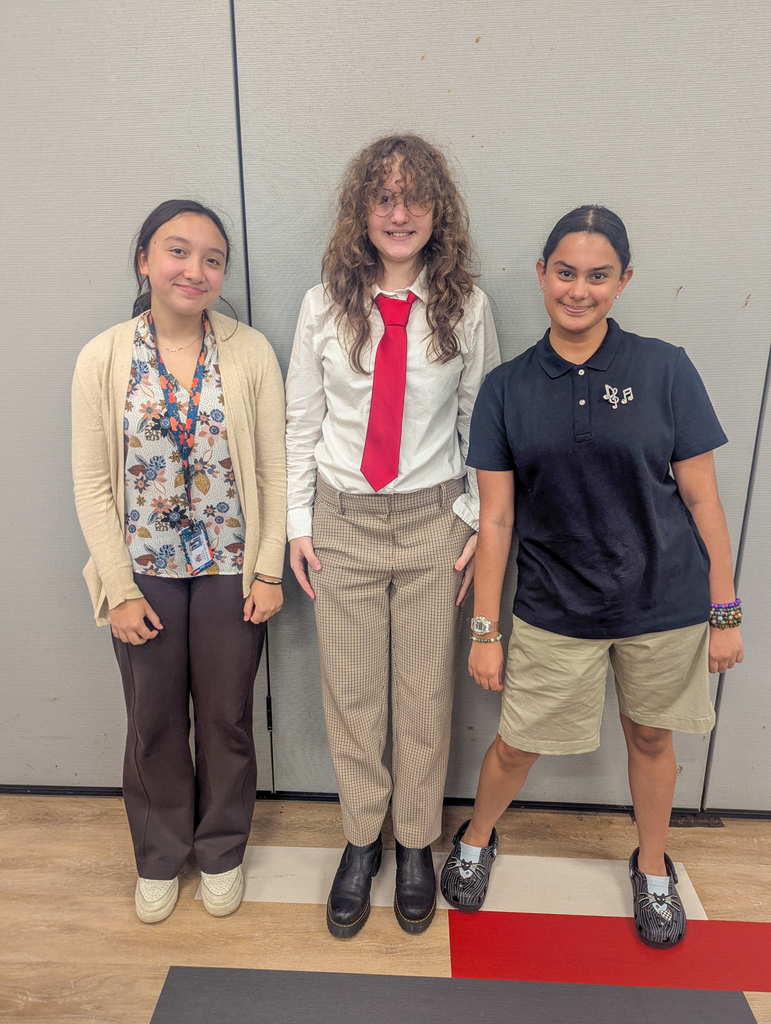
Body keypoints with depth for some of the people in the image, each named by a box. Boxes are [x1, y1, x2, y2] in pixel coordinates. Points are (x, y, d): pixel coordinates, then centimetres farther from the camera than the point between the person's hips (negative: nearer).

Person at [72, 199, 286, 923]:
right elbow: (92, 484, -4)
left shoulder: (250, 352, -5)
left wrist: (269, 571, -6)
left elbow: (274, 471, -4)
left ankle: (221, 853, 40)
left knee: (226, 719, 14)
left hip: (230, 569, 0)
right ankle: (160, 857, 42)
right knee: (153, 723, 16)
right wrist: (120, 586, -7)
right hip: (144, 572, 1)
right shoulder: (103, 358, -5)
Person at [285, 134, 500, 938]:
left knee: (425, 691, 10)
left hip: (432, 518, 0)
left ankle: (416, 843, 34)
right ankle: (361, 840, 34)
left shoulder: (466, 307, -2)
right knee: (350, 692, 10)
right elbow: (302, 422, 4)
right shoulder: (324, 306, 0)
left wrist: (479, 521, 1)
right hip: (342, 519, 1)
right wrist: (299, 522, 2)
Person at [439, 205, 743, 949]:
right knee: (519, 742, 11)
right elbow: (495, 518, -3)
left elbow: (701, 499, -3)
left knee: (650, 737, 19)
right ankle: (475, 841, 43)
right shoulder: (507, 388, -3)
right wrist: (484, 630, -3)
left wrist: (725, 612, -2)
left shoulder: (665, 369, -6)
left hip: (665, 606, 1)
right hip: (554, 609, 0)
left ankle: (652, 868, 47)